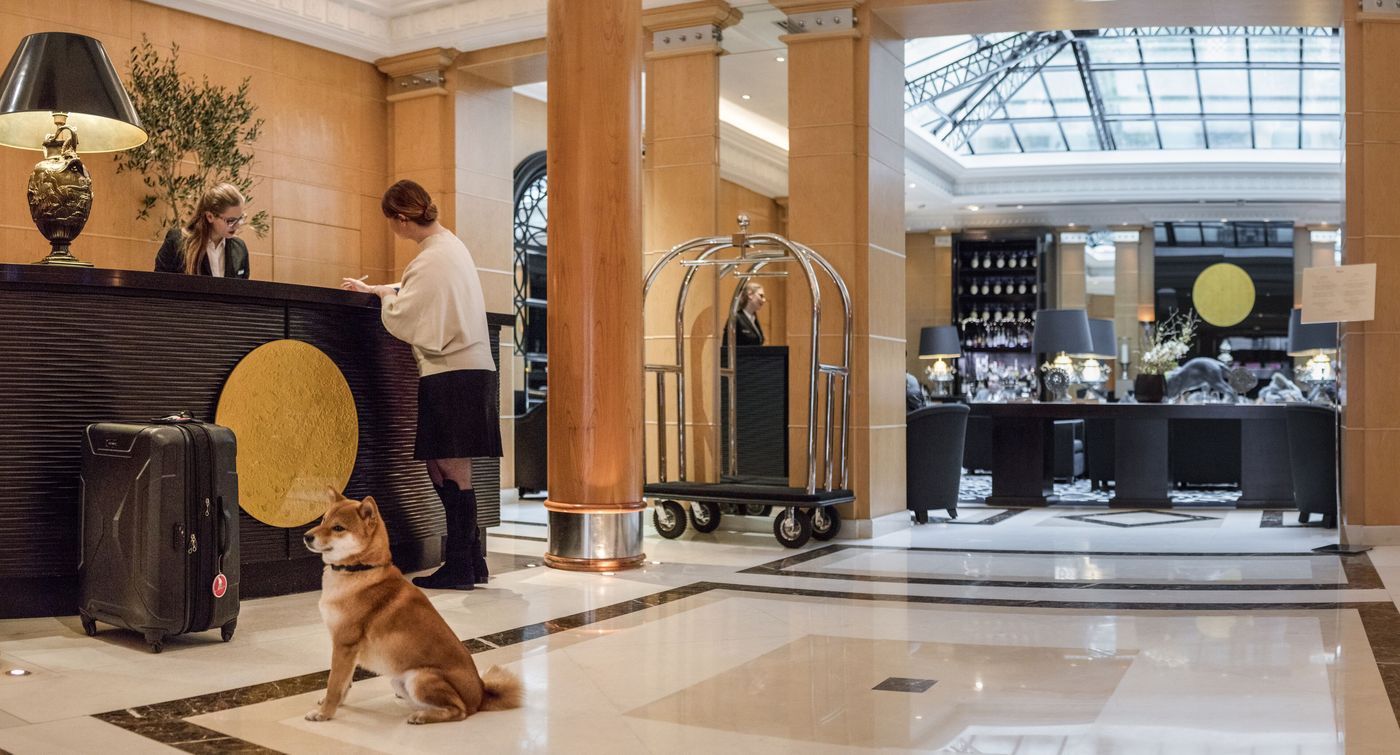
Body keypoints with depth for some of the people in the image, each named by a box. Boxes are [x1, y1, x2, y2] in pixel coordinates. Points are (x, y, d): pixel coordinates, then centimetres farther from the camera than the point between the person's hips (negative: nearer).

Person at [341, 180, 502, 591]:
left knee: (451, 470, -3)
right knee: (443, 468, 12)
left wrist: (384, 294, 8)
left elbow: (399, 318, -11)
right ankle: (471, 561, 16)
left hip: (451, 374, -9)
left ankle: (460, 567, 5)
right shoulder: (451, 244, 15)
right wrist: (373, 289, 29)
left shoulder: (431, 260, -15)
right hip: (468, 367, 9)